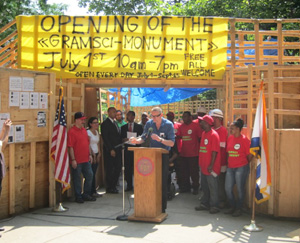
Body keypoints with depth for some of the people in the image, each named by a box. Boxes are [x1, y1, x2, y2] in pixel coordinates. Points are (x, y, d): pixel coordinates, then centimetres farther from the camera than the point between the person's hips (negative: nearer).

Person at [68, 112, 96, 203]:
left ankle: (86, 195, 24)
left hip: (86, 159, 8)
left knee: (89, 175, 11)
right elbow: (70, 147, -15)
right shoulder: (72, 131, -12)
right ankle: (78, 197, 14)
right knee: (77, 179, 3)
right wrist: (73, 160, -17)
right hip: (77, 161, -8)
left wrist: (90, 154, 14)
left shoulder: (84, 130, 12)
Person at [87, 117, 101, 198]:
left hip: (96, 154, 7)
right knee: (91, 173, -5)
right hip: (91, 154, -7)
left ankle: (94, 191, 10)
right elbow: (88, 145, -11)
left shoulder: (97, 132, 15)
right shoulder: (88, 132, -8)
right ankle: (92, 192, 0)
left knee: (94, 173, 8)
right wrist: (92, 155, -10)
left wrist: (99, 153, 8)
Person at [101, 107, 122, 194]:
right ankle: (109, 188, 9)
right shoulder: (105, 123, -7)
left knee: (118, 168, 7)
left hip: (117, 150, 7)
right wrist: (111, 150, -16)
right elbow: (105, 138, -12)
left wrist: (120, 147, 8)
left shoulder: (115, 123, 17)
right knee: (109, 169, 0)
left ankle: (113, 186, 19)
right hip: (110, 151, -7)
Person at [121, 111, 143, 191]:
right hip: (127, 149, 2)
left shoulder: (139, 127, 7)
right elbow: (121, 138, 12)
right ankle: (129, 185, 9)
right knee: (127, 168, 1)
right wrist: (124, 139, -10)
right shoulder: (123, 127, 14)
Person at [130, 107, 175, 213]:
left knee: (163, 181, 0)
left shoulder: (168, 124, -8)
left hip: (163, 155, -3)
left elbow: (172, 143, -13)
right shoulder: (149, 123, 2)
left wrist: (160, 139, -28)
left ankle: (162, 207, 9)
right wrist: (137, 140, -20)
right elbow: (143, 138, 1)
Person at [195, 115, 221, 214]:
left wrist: (211, 165, -20)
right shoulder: (204, 134, 12)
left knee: (212, 187, 1)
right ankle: (204, 203, 26)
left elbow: (215, 151, -18)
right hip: (204, 166, 9)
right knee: (204, 186, 15)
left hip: (211, 167, -8)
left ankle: (214, 206, 10)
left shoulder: (214, 135, -15)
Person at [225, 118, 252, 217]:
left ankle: (238, 209, 18)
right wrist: (229, 162, 12)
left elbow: (249, 154, -8)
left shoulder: (244, 139, -12)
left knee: (240, 189, 4)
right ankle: (233, 206, 26)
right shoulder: (230, 138, 6)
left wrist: (245, 164, 2)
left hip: (241, 168, -6)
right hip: (230, 167, 6)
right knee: (228, 188, 8)